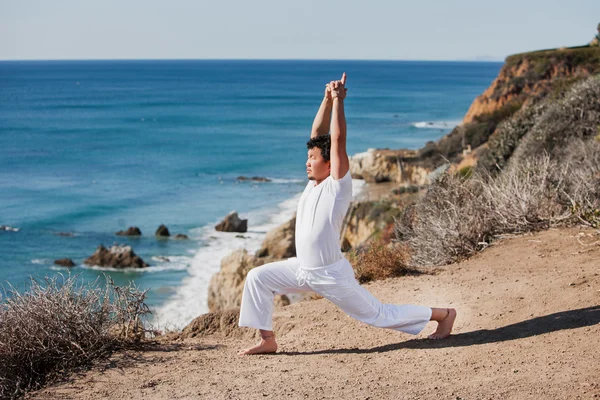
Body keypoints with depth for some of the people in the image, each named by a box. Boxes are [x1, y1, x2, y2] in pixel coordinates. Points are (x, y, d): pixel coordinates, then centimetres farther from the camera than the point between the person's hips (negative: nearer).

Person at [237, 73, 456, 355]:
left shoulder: (338, 184, -16)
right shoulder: (315, 181, 3)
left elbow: (338, 139, -25)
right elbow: (318, 134, 3)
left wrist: (339, 100, -22)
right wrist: (327, 99, -2)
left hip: (332, 275, -8)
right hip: (303, 268, 8)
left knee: (379, 315, 3)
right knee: (257, 277, 1)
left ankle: (443, 314, 18)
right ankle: (267, 340, 8)